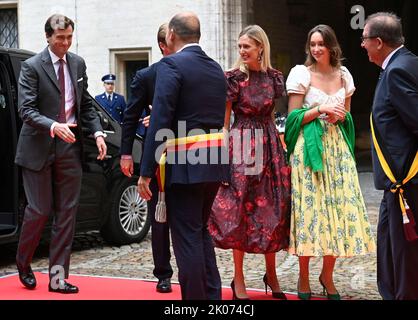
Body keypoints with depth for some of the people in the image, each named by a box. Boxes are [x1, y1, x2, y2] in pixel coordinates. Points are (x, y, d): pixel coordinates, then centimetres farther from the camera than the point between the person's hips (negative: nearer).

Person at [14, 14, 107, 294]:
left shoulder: (78, 64, 8)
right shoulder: (32, 66, -8)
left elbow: (86, 104, 14)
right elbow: (26, 110, -14)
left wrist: (97, 132, -1)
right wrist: (53, 126, -30)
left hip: (70, 147, 5)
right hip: (39, 147, -5)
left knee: (67, 213, 4)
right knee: (40, 210, 0)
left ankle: (58, 278, 10)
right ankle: (23, 263, 27)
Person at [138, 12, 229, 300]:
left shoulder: (172, 65, -10)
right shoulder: (216, 69, 14)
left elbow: (160, 120, -16)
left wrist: (146, 172, -15)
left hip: (184, 165, -8)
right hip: (214, 165, 8)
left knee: (188, 238, -1)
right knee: (201, 232, 20)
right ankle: (212, 296, 23)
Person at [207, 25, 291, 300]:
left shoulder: (274, 77, 7)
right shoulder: (234, 78, -4)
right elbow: (224, 121, -4)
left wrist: (278, 144, 10)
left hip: (269, 146, 4)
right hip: (241, 146, -4)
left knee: (272, 208, 7)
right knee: (240, 210, 0)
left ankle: (271, 274, 22)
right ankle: (238, 279, 10)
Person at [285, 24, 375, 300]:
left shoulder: (343, 75, 10)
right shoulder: (302, 74, -3)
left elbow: (347, 116, 16)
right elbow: (294, 117, -4)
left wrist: (339, 116, -5)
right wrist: (320, 110, -16)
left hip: (337, 147, 4)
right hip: (309, 148, -4)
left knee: (339, 207, 1)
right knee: (310, 208, -3)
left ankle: (328, 274, 15)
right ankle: (304, 277, 7)